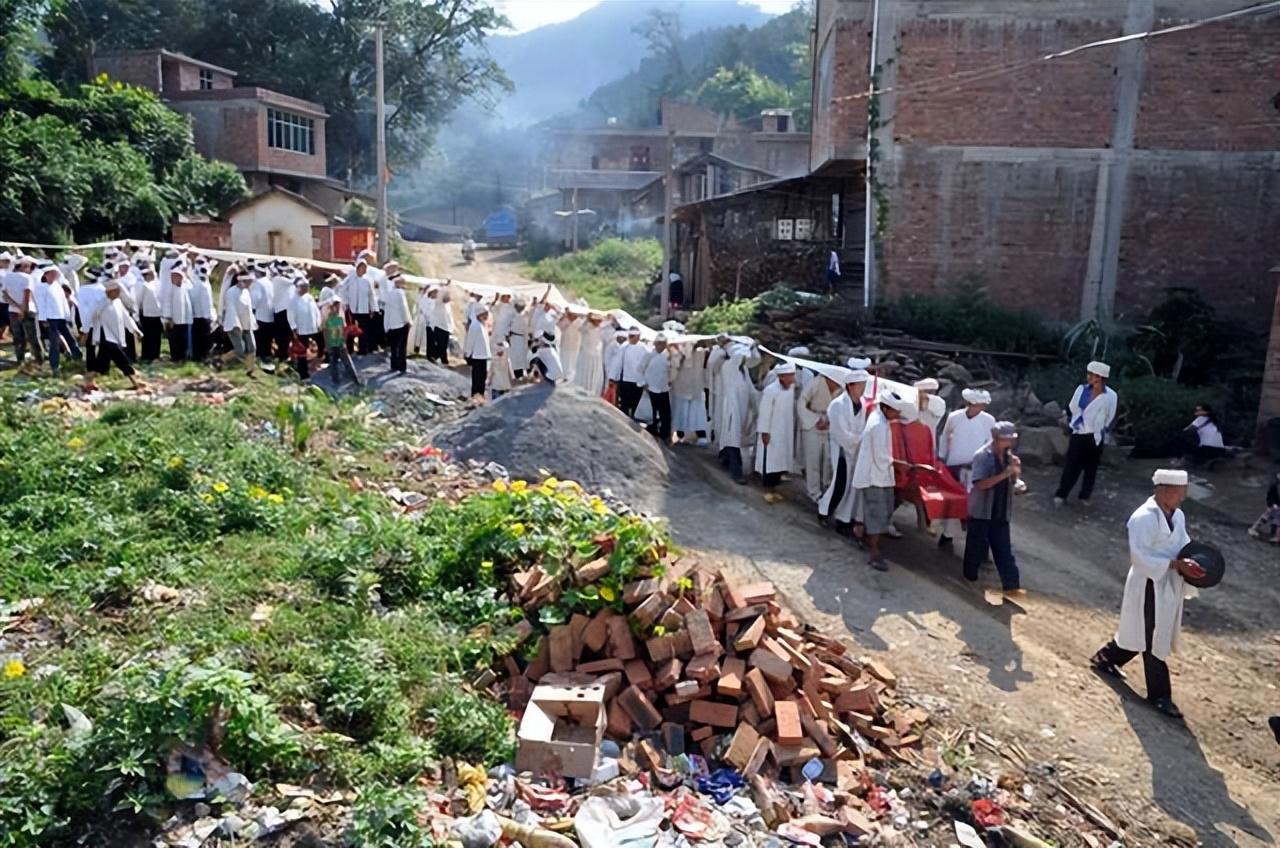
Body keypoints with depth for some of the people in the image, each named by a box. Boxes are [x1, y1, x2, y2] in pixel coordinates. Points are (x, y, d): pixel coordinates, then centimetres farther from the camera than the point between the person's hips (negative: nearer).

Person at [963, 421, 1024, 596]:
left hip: (1000, 512, 6)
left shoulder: (1008, 455, 5)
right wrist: (1005, 474, -29)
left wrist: (1015, 472, -9)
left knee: (1004, 550, 4)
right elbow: (981, 484, -24)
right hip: (981, 511, -6)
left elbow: (1011, 482, 13)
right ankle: (970, 578, 25)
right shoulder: (982, 456, -16)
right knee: (977, 547, 7)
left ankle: (1011, 586, 4)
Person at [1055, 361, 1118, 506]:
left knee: (1091, 467, 10)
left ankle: (1085, 496, 24)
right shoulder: (1082, 389, -6)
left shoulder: (1110, 396, -13)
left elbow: (1110, 419, -1)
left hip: (1095, 437, -1)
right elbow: (1072, 408, 8)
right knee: (1071, 465, 2)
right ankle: (1061, 495, 9)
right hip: (1078, 434, 1)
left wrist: (1099, 429, 6)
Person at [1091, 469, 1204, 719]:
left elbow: (1184, 545, 14)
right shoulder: (1143, 518, -22)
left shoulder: (1177, 515, 4)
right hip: (1149, 586, -8)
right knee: (1153, 640, 4)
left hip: (1170, 585, 9)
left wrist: (1191, 563, -7)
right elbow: (1140, 557, -24)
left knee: (1141, 634, 20)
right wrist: (1176, 564, -27)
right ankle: (1159, 694, 17)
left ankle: (1106, 658, 40)